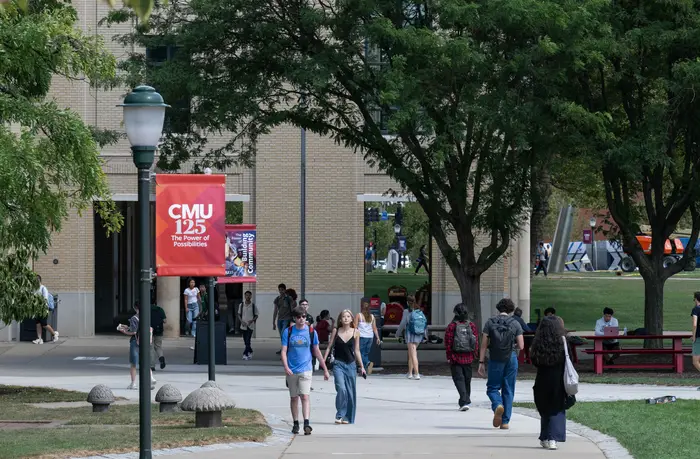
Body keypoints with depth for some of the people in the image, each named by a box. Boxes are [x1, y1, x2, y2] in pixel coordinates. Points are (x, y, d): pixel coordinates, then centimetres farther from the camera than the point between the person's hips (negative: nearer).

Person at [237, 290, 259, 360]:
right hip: (243, 326, 3)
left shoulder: (253, 306, 0)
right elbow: (239, 315, 11)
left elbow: (256, 316, 5)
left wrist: (252, 320, -14)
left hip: (250, 325, -3)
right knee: (246, 341, 9)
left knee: (248, 341, -14)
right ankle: (250, 352, 28)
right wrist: (241, 321, -7)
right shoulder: (241, 305, 5)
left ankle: (245, 354, -15)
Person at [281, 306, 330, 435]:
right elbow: (284, 351, -1)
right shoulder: (288, 332, 2)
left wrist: (325, 369, 13)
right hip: (292, 371, 1)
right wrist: (286, 367, -17)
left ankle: (306, 423, -21)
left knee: (305, 396, -14)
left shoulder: (311, 332, 3)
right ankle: (295, 424, 20)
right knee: (294, 398, 9)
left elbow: (317, 352, 11)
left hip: (306, 370, -1)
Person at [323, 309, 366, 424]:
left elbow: (356, 350, 8)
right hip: (338, 364, -2)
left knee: (351, 392, 4)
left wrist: (361, 366, 8)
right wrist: (323, 361, -1)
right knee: (341, 389, -18)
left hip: (351, 365, 2)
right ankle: (339, 415, -9)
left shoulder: (355, 332, 3)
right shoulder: (336, 331, 0)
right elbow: (329, 347, 5)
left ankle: (347, 417, 15)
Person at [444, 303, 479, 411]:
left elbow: (448, 343, -9)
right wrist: (474, 355, 13)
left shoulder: (451, 326, -10)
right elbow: (476, 342, 4)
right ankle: (466, 401, 30)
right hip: (468, 358, 4)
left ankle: (464, 402, -18)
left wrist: (449, 357, -2)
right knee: (467, 379, 17)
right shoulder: (472, 326, 1)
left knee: (458, 379, -2)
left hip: (456, 358, -4)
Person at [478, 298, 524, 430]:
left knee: (492, 387, 11)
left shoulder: (490, 323, -1)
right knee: (508, 390, 9)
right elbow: (521, 346, -5)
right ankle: (505, 421, 8)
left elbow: (484, 345, -4)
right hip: (511, 358, 1)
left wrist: (481, 363, -1)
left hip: (495, 359, -1)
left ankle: (498, 405, -21)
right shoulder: (515, 324, -1)